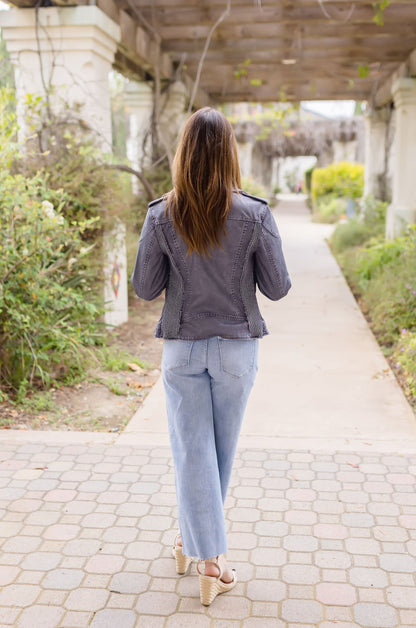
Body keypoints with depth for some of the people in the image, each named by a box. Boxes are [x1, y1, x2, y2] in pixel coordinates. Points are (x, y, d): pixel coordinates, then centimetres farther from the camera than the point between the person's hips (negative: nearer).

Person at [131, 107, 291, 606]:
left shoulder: (162, 215, -10)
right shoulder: (255, 214, -12)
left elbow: (145, 288, -4)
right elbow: (277, 288, -6)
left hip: (182, 347, 0)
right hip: (236, 346, 1)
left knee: (192, 450, 9)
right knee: (222, 447, 17)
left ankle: (208, 558, 10)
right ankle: (196, 538, 34)